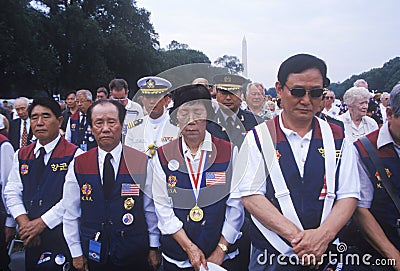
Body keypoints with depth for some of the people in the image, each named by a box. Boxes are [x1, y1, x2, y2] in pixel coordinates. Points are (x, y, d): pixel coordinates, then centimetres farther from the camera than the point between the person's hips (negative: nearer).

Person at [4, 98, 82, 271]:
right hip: (31, 240, 5)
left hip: (62, 237, -5)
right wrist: (24, 223, -8)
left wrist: (40, 223, -15)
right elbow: (12, 193, 7)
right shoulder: (21, 155, 10)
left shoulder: (74, 155, -9)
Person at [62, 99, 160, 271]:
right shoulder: (78, 166, -3)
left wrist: (154, 248, 0)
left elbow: (151, 210, -3)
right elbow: (71, 214, 2)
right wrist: (76, 253, 3)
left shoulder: (141, 163, -8)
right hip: (93, 255, 2)